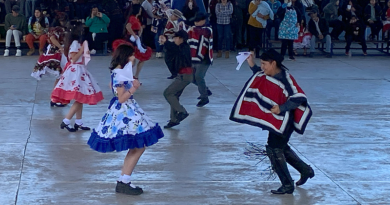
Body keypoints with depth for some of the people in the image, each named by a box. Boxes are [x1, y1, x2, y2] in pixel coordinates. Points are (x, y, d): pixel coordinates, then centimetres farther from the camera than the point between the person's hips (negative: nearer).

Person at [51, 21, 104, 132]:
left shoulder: (76, 42, 13)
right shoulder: (75, 43, -16)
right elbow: (73, 59, -21)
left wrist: (85, 52, 12)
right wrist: (82, 50, -18)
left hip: (78, 71, 11)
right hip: (76, 72, -11)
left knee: (80, 99, 13)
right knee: (79, 99, -12)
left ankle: (78, 123, 18)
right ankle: (65, 122, -11)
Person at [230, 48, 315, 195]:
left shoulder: (285, 78, -24)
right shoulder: (268, 75, 1)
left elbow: (299, 97, -27)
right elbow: (261, 80, 25)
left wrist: (281, 108, -34)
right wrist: (252, 65, 12)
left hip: (284, 120, -10)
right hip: (275, 119, 10)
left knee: (273, 149, -8)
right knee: (281, 147, 21)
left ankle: (287, 185, 1)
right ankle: (305, 170, 36)